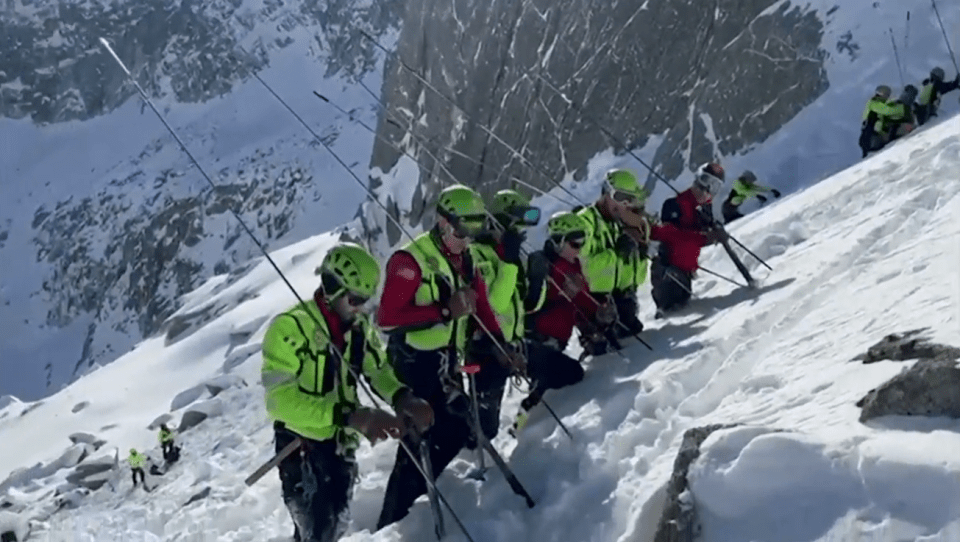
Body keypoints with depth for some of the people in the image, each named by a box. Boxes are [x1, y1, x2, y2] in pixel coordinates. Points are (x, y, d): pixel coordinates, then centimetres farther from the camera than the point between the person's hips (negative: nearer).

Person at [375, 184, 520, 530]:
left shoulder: (465, 261, 7)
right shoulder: (410, 261, -18)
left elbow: (481, 307, 15)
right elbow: (387, 317, -24)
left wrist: (500, 347, 2)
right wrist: (444, 312, -26)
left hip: (445, 363, 8)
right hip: (413, 363, -8)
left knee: (458, 430, 14)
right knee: (419, 443, -8)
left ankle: (411, 494, 34)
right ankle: (391, 524, 4)